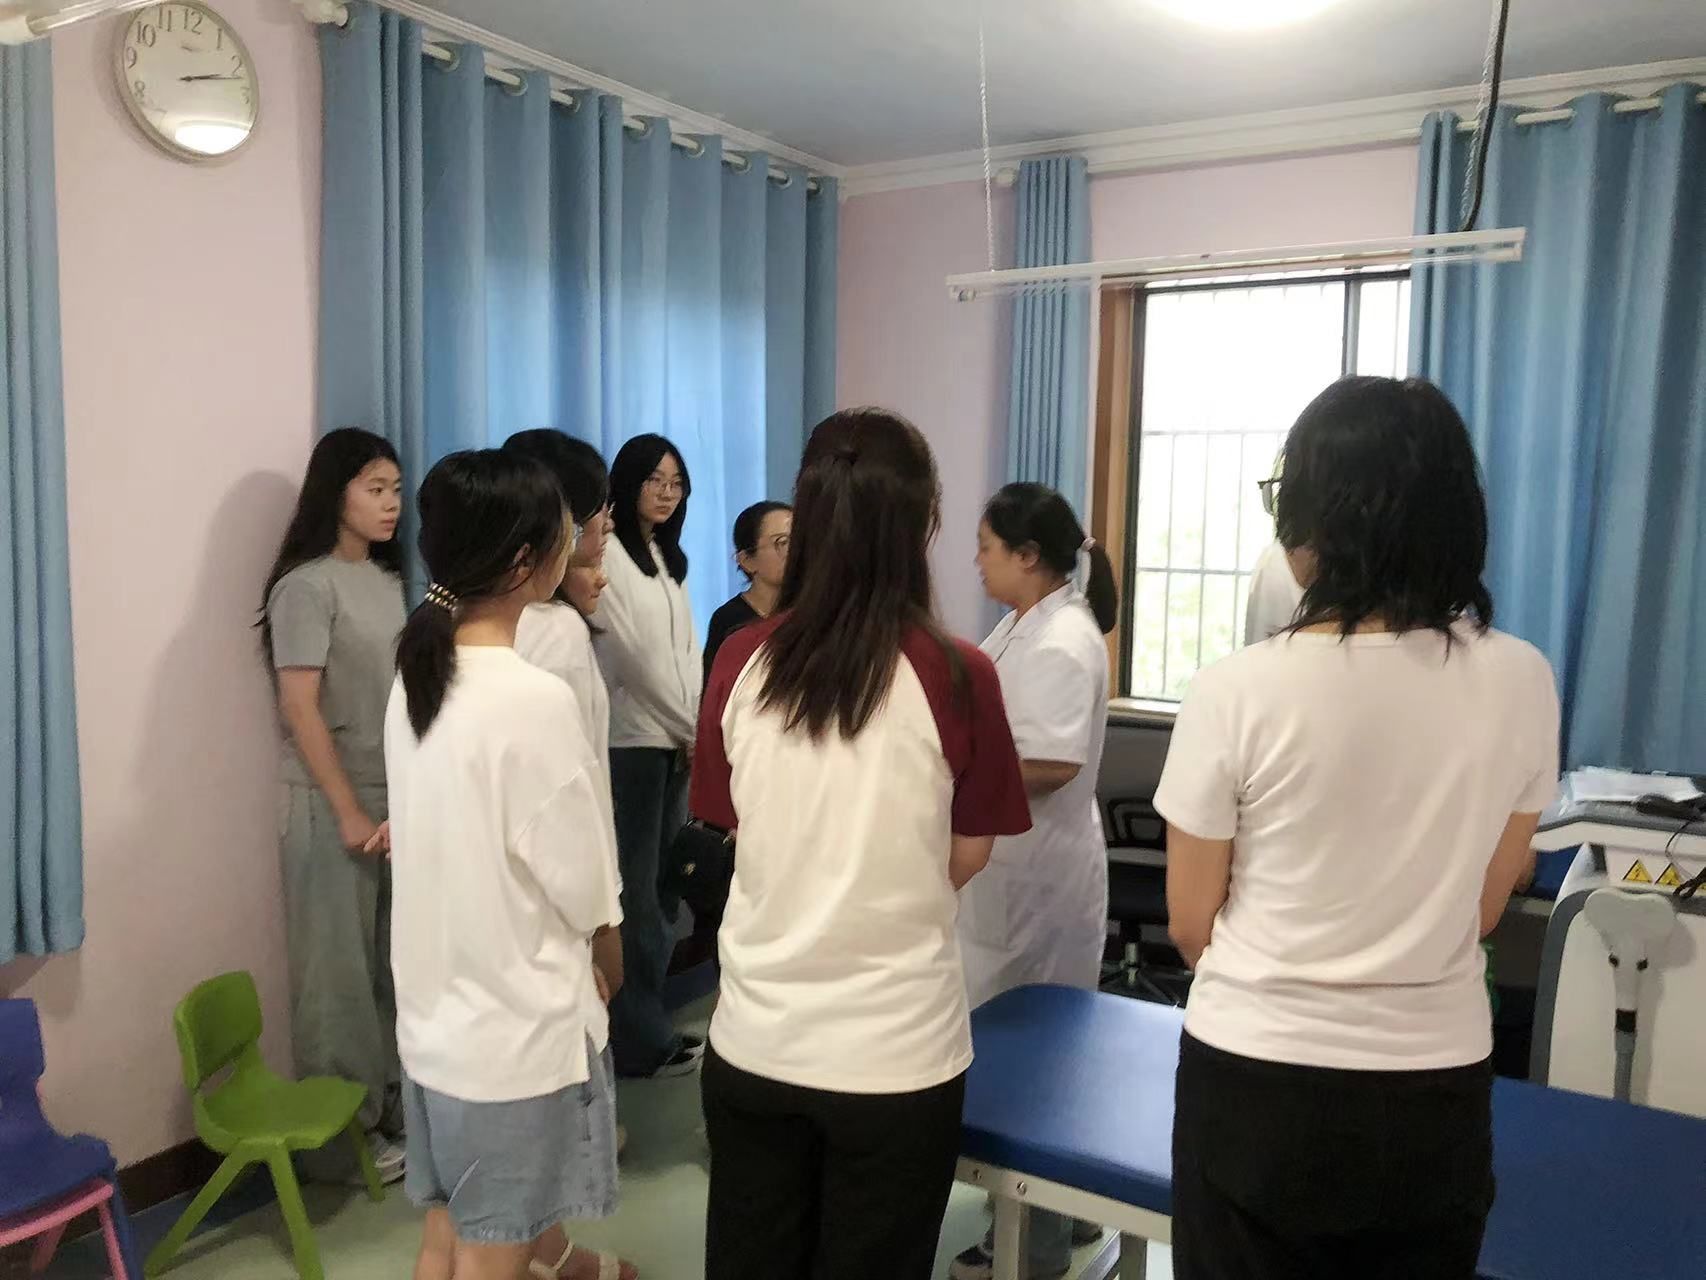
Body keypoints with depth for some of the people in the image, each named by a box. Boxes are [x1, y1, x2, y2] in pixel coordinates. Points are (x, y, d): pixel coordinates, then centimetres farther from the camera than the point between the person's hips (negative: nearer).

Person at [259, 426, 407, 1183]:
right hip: (332, 804, -6)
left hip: (398, 797, 6)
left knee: (397, 963, 11)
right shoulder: (307, 586, -10)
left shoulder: (388, 580, 10)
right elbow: (300, 708, -14)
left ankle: (393, 1110, 26)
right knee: (339, 971, 4)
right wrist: (348, 812, -15)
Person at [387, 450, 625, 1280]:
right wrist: (596, 944, 5)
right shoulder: (534, 699, -23)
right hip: (518, 1031, -7)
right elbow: (585, 890, -16)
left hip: (435, 1015, 7)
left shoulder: (414, 679, 1)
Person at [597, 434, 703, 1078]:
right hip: (629, 740, -8)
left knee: (661, 885, 11)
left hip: (674, 741, 8)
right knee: (635, 889, -4)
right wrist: (691, 729, -6)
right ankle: (641, 1040, 5)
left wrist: (697, 728, 3)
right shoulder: (607, 555, -8)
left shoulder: (668, 558, 18)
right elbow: (632, 654, -12)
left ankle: (649, 1022, 20)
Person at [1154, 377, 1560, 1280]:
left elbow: (1192, 923, -6)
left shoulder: (1236, 692, -18)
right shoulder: (1522, 683, -8)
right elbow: (1483, 907, 5)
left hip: (1257, 1081, -3)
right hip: (1438, 1087, 3)